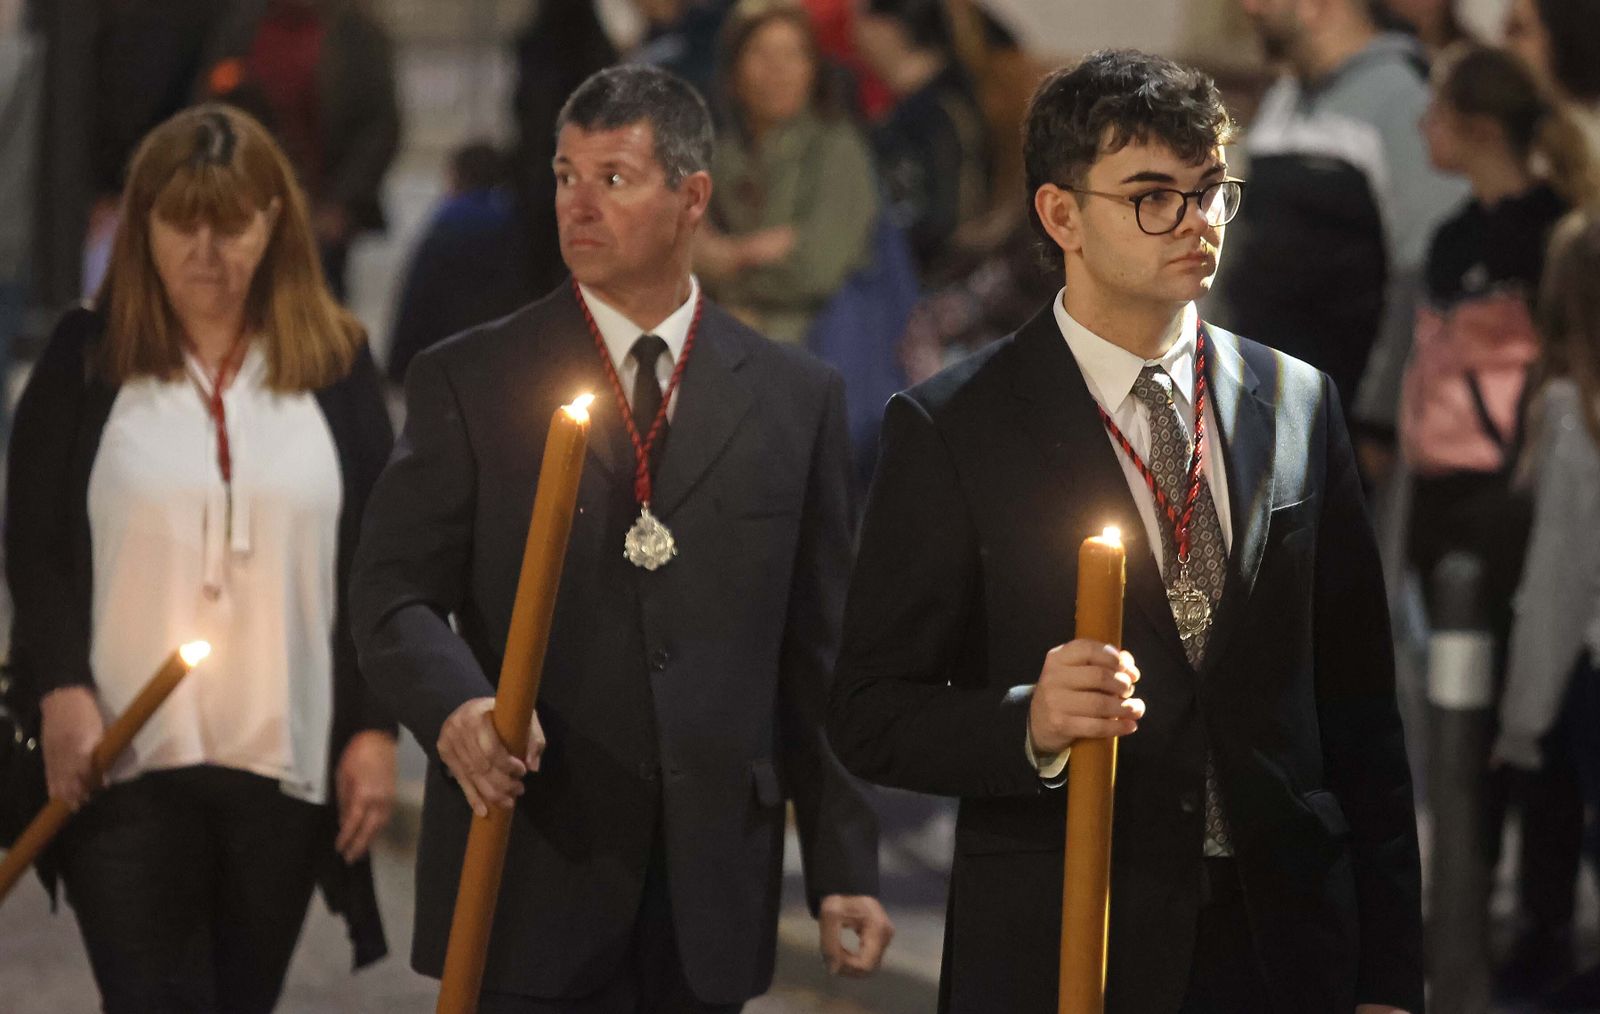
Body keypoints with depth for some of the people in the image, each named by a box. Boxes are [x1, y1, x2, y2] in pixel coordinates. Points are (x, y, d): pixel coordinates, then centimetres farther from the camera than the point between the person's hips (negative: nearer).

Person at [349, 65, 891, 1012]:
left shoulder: (796, 397, 9)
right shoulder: (468, 382, 4)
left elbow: (820, 652, 9)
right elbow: (395, 596, 0)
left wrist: (845, 868, 5)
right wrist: (456, 703, -22)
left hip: (709, 891, 2)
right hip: (529, 874, -2)